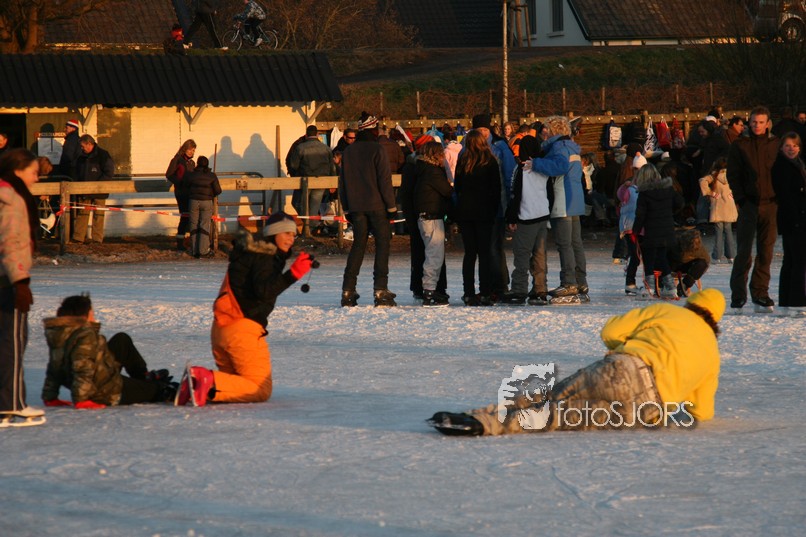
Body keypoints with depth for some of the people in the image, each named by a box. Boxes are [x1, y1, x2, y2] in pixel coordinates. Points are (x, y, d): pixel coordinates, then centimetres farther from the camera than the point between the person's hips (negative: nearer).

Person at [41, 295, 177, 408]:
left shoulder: (59, 334, 0)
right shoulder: (85, 336, -30)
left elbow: (54, 369, 7)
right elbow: (82, 367, -36)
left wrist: (50, 397, 13)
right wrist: (80, 400, -33)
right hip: (108, 393, -10)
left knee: (122, 340, 21)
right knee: (156, 389, 13)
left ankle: (145, 377, 35)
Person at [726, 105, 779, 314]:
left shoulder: (776, 145, 7)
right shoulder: (739, 146, 4)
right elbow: (732, 175, 4)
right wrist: (741, 199, -6)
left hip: (770, 203, 2)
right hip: (748, 203, -2)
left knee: (766, 251, 4)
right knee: (744, 252, -5)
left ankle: (760, 295, 11)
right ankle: (737, 297, -1)